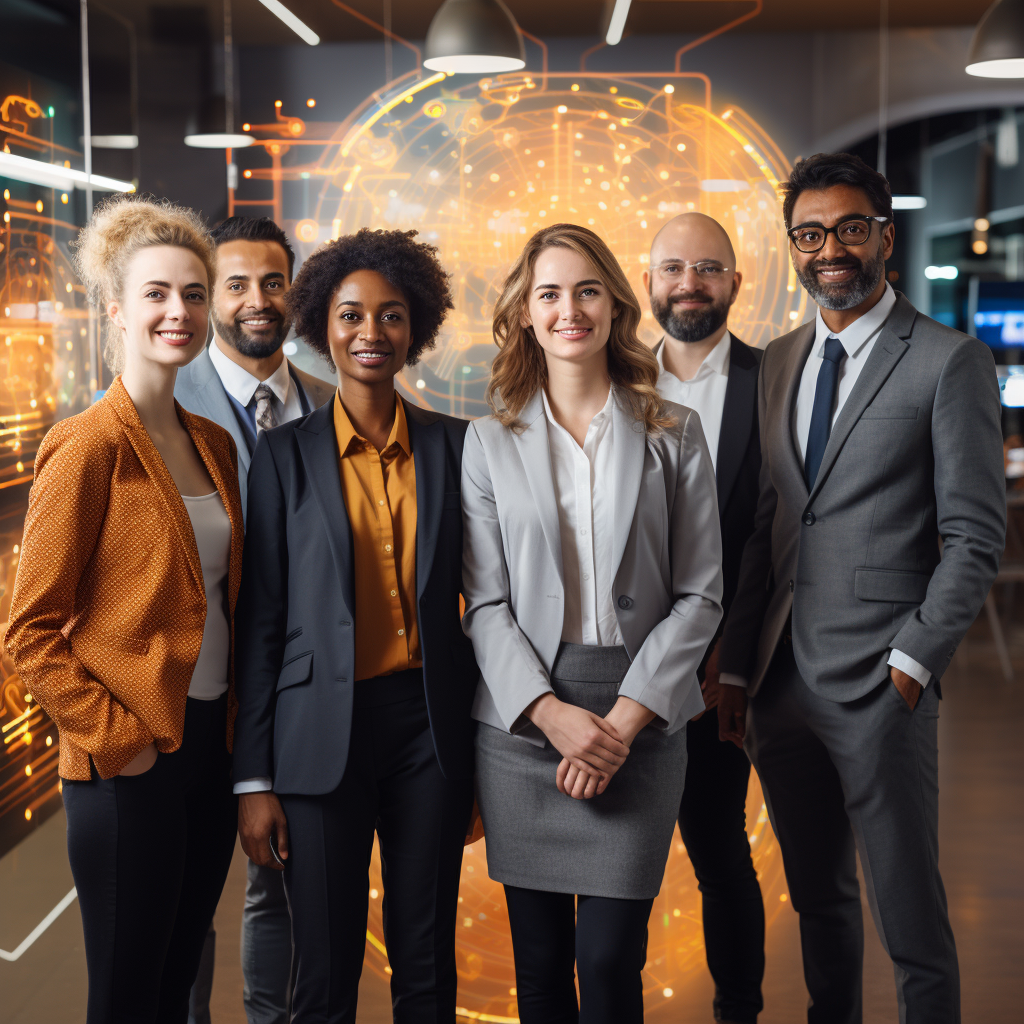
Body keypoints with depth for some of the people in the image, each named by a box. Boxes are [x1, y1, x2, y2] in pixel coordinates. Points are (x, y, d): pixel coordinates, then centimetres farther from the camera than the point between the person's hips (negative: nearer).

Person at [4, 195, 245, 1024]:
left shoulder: (213, 444, 10)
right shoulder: (90, 448, -12)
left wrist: (243, 727, 9)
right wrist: (115, 739, -14)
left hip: (213, 744, 7)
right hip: (132, 764, -6)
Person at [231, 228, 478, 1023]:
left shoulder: (453, 445, 5)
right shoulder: (285, 455, 1)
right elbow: (260, 621, 0)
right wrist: (253, 779, -3)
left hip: (432, 725, 2)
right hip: (322, 735, -1)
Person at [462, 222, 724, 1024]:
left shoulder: (674, 434, 4)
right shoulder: (490, 441, 5)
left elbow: (699, 595, 1)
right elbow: (485, 602, 2)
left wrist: (626, 719, -9)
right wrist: (552, 712, -12)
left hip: (640, 724, -1)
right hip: (521, 720, 1)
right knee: (539, 959, 8)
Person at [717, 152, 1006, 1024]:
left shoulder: (950, 362, -5)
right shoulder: (778, 364, 13)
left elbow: (975, 536, -7)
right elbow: (763, 528, 13)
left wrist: (911, 664, -13)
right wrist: (736, 669, 8)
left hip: (880, 689, -5)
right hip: (779, 683, 6)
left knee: (913, 925, 1)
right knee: (819, 900, 19)